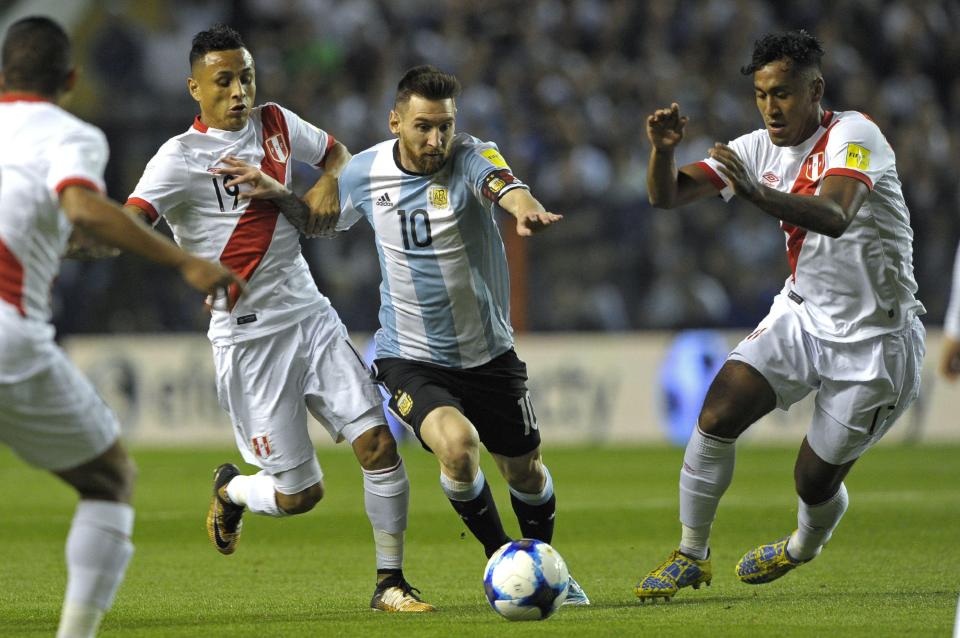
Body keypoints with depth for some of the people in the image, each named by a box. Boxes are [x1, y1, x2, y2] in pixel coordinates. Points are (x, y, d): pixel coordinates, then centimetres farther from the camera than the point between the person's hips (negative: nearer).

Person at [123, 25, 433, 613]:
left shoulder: (276, 124, 8)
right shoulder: (182, 157, -12)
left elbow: (338, 152, 27)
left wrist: (328, 183, 4)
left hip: (311, 316, 5)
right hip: (248, 338, -5)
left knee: (379, 443, -8)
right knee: (299, 494, -3)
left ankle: (390, 582, 6)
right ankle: (231, 492, 32)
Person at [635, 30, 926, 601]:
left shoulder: (852, 135, -22)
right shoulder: (760, 149, -2)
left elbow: (834, 216, -41)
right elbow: (667, 196, -6)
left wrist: (758, 193, -57)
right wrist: (664, 150, -28)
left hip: (874, 339, -5)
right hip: (803, 315, 5)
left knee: (816, 479, 1)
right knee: (719, 413, -16)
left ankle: (805, 547, 37)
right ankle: (692, 555, -1)